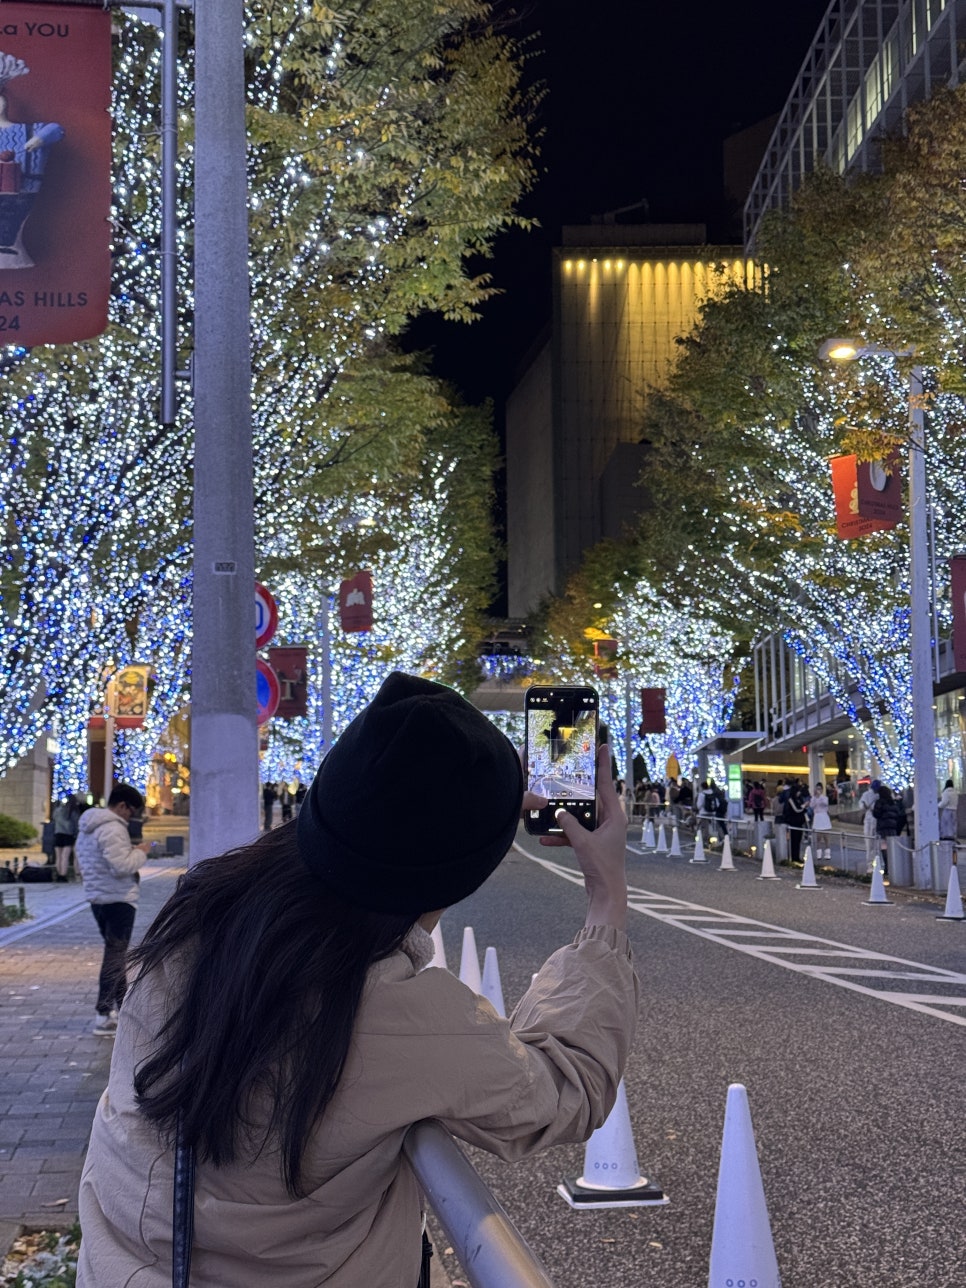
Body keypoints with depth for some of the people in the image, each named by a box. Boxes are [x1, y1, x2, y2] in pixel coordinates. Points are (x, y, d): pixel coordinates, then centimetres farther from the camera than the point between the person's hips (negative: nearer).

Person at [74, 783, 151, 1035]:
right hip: (118, 899, -10)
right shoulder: (113, 829, -19)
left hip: (97, 897, 10)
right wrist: (140, 853, -8)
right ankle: (104, 1015, -8)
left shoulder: (86, 827, 13)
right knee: (115, 955, -7)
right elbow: (122, 866, -26)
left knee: (115, 952, 19)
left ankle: (122, 1005, 29)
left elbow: (81, 862, 21)